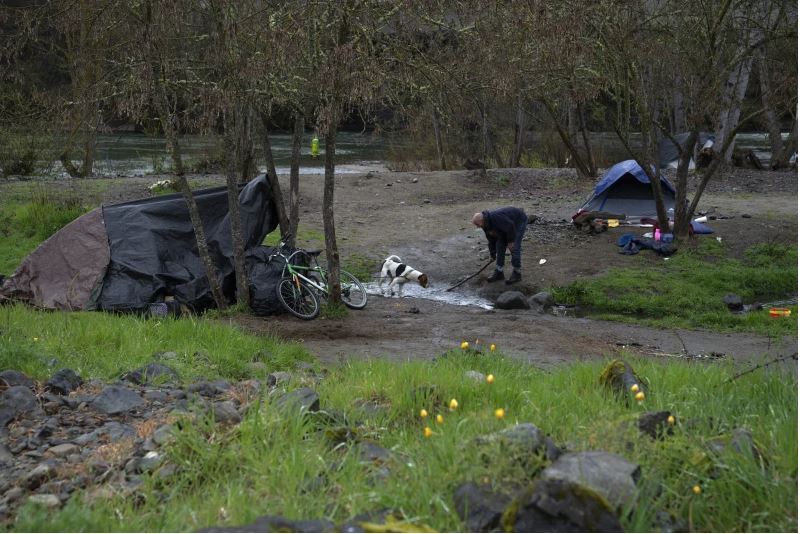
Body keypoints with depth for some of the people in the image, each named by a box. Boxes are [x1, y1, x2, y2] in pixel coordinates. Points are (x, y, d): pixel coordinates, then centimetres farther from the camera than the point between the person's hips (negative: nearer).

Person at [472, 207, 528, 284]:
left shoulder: (495, 217, -36)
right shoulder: (486, 225, -5)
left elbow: (510, 226, -34)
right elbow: (491, 240, 6)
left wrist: (510, 241, -25)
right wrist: (493, 255, 11)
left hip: (519, 221, -9)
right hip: (507, 225, 9)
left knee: (514, 248, -14)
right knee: (500, 246, 3)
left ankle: (517, 273, -5)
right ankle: (498, 272, 8)